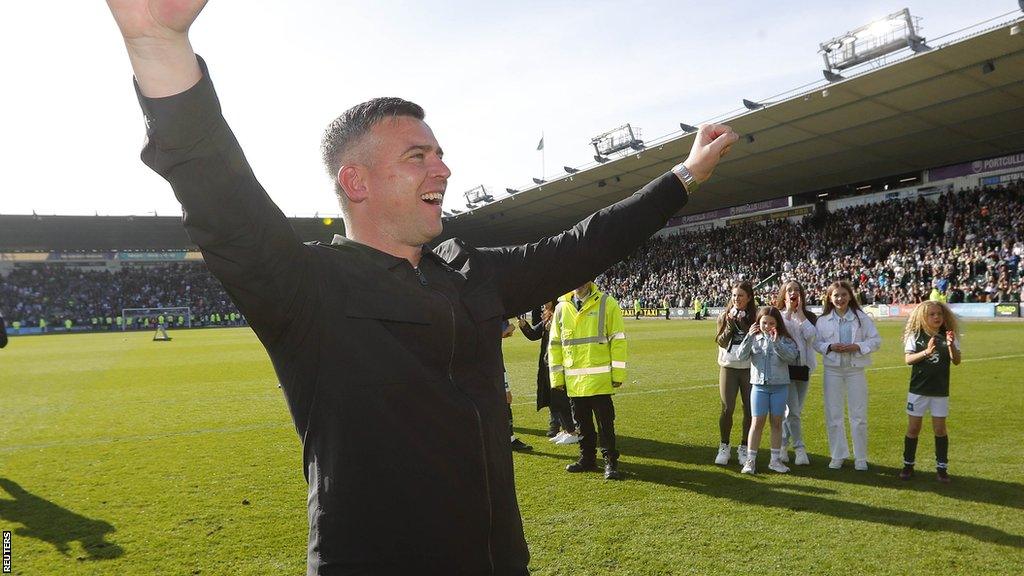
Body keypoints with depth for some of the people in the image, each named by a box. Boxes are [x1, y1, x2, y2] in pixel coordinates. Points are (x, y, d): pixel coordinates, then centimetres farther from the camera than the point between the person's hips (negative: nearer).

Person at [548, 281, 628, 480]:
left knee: (605, 422, 0)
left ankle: (610, 462, 11)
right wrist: (557, 376, 8)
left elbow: (617, 340, -3)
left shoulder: (607, 304, -2)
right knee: (582, 422, 14)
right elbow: (555, 344, 12)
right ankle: (587, 458, 28)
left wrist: (618, 373, -7)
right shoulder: (561, 307, 9)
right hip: (573, 380, 4)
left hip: (600, 379, -4)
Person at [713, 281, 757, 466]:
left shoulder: (755, 317, -1)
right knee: (727, 408, -3)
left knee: (750, 409, 2)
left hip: (750, 368, -1)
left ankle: (744, 447, 18)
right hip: (729, 366, 1)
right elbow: (721, 342, 0)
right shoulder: (724, 316, 5)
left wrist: (743, 324, -15)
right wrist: (730, 325, -12)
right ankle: (724, 446, 14)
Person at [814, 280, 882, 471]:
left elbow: (876, 340, 0)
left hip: (855, 370, -1)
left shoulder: (861, 317, -2)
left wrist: (858, 346, -15)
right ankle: (837, 455, 18)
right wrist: (830, 347, -14)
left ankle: (860, 457, 17)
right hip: (832, 370, 1)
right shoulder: (823, 320, 1)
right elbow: (816, 343, 5)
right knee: (833, 415, 6)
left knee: (859, 416, 4)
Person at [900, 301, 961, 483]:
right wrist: (926, 352, -29)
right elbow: (908, 359, -13)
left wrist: (951, 345, -28)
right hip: (918, 390, -1)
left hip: (940, 391, 1)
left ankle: (942, 467, 17)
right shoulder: (915, 335, -4)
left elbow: (956, 361, -9)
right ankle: (908, 464, 18)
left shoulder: (948, 336, -2)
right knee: (913, 428, 6)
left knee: (940, 429, 6)